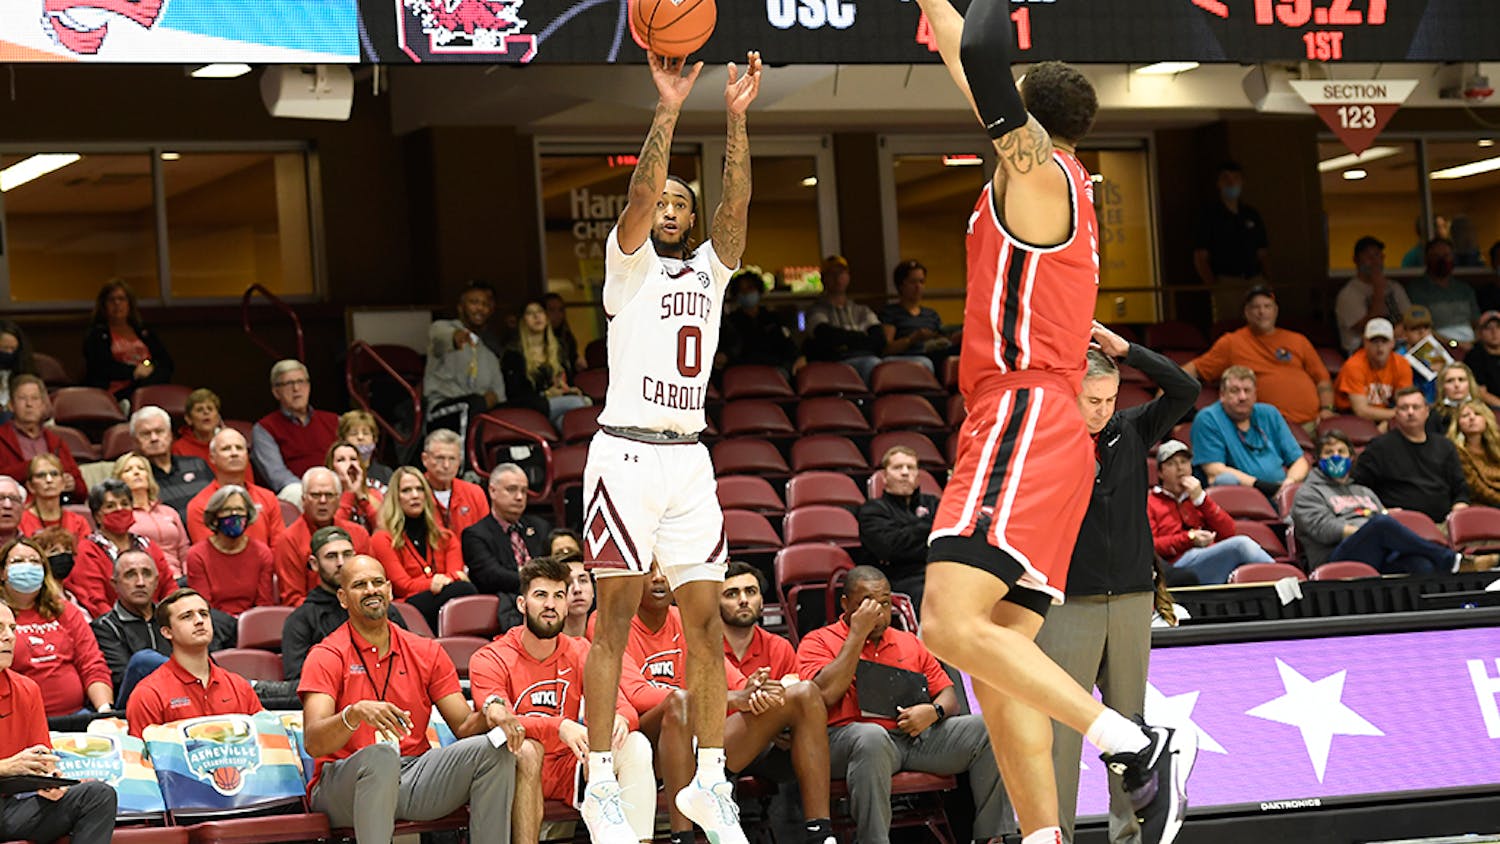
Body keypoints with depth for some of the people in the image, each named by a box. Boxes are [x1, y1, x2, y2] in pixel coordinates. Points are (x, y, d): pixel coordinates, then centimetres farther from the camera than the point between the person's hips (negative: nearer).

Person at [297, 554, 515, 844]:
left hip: (414, 777, 5)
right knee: (382, 754, -38)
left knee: (493, 750, -16)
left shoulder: (427, 653, 14)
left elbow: (464, 727, 10)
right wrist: (356, 713, -34)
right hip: (344, 783, -5)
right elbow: (313, 744, -14)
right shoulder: (327, 656, -1)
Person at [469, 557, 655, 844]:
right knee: (526, 749, -36)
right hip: (518, 772, -4)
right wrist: (560, 726, -37)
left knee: (636, 745, -17)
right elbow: (500, 721, -21)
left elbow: (624, 706, -1)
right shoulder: (490, 660, -5)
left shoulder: (580, 653, 8)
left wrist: (620, 719, -28)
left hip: (566, 772, 4)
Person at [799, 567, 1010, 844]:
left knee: (984, 729, -15)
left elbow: (948, 695, 22)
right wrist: (858, 634, -5)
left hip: (915, 736, 5)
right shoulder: (818, 642, 10)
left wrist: (933, 712, -4)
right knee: (872, 737, -41)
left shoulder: (909, 643, 25)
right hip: (847, 736, -5)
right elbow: (825, 695, -9)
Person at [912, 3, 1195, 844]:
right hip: (1040, 429, 10)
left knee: (953, 622, -24)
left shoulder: (1040, 165, -3)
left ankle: (1139, 745, -27)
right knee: (998, 659, 6)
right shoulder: (1057, 183, 22)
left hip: (1025, 415, -10)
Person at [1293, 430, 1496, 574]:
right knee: (1382, 523, -37)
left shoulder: (1364, 492, 38)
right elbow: (1324, 529, 0)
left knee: (1422, 564, -33)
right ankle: (1456, 562, -38)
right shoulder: (1308, 494, 18)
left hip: (1382, 556, 5)